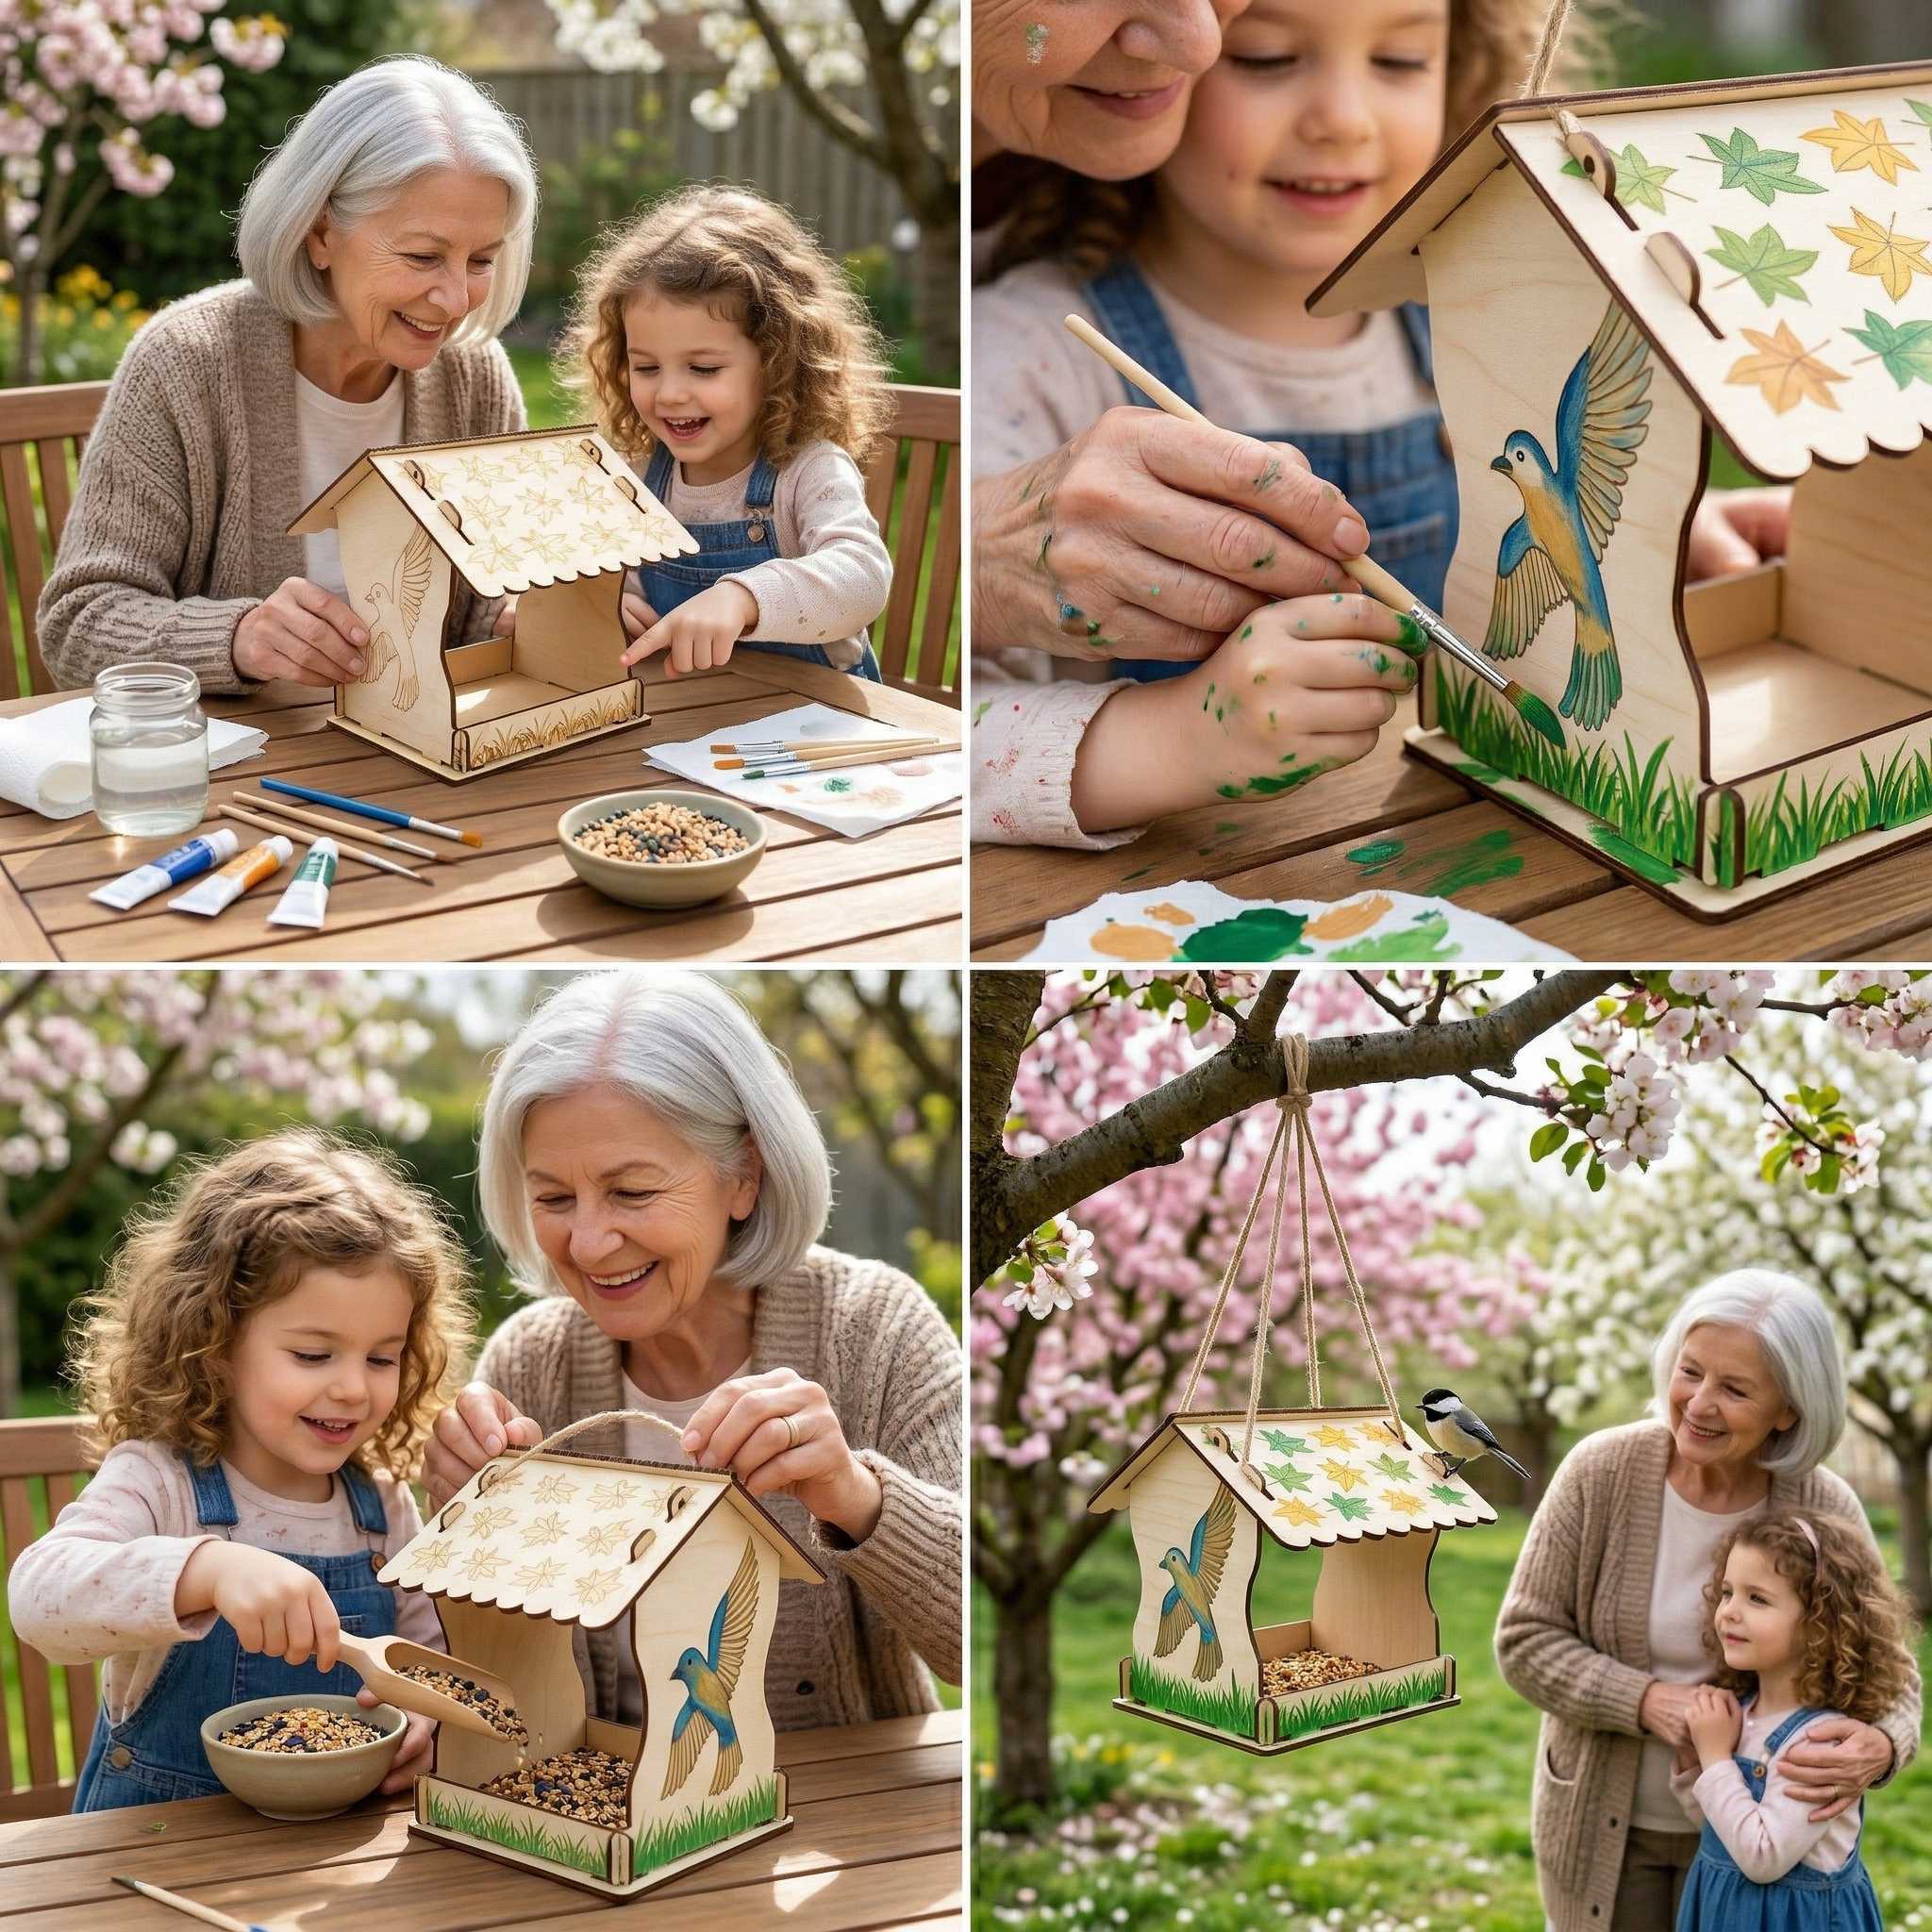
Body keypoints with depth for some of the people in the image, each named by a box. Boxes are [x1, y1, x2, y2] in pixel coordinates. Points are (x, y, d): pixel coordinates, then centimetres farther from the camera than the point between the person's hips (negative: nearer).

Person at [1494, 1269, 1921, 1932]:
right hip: (1603, 1825, 0)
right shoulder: (1600, 1472, -17)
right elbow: (1524, 1640, -12)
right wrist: (1645, 1701, -27)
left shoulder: (1824, 1511, -15)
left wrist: (1880, 1746, -32)